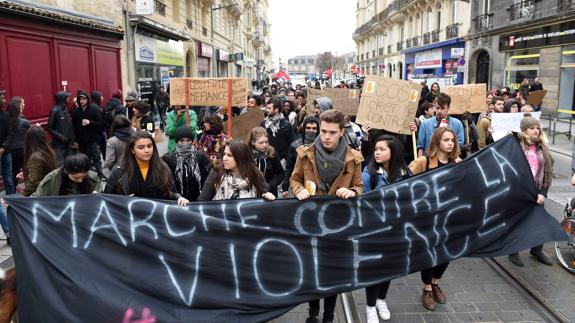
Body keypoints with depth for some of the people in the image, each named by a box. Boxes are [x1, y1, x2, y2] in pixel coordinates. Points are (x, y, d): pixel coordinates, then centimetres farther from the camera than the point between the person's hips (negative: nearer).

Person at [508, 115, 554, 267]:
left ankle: (537, 251, 32)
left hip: (536, 193, 4)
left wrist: (543, 192, -4)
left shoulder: (542, 148, 7)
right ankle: (513, 252, 25)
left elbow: (548, 171, 5)